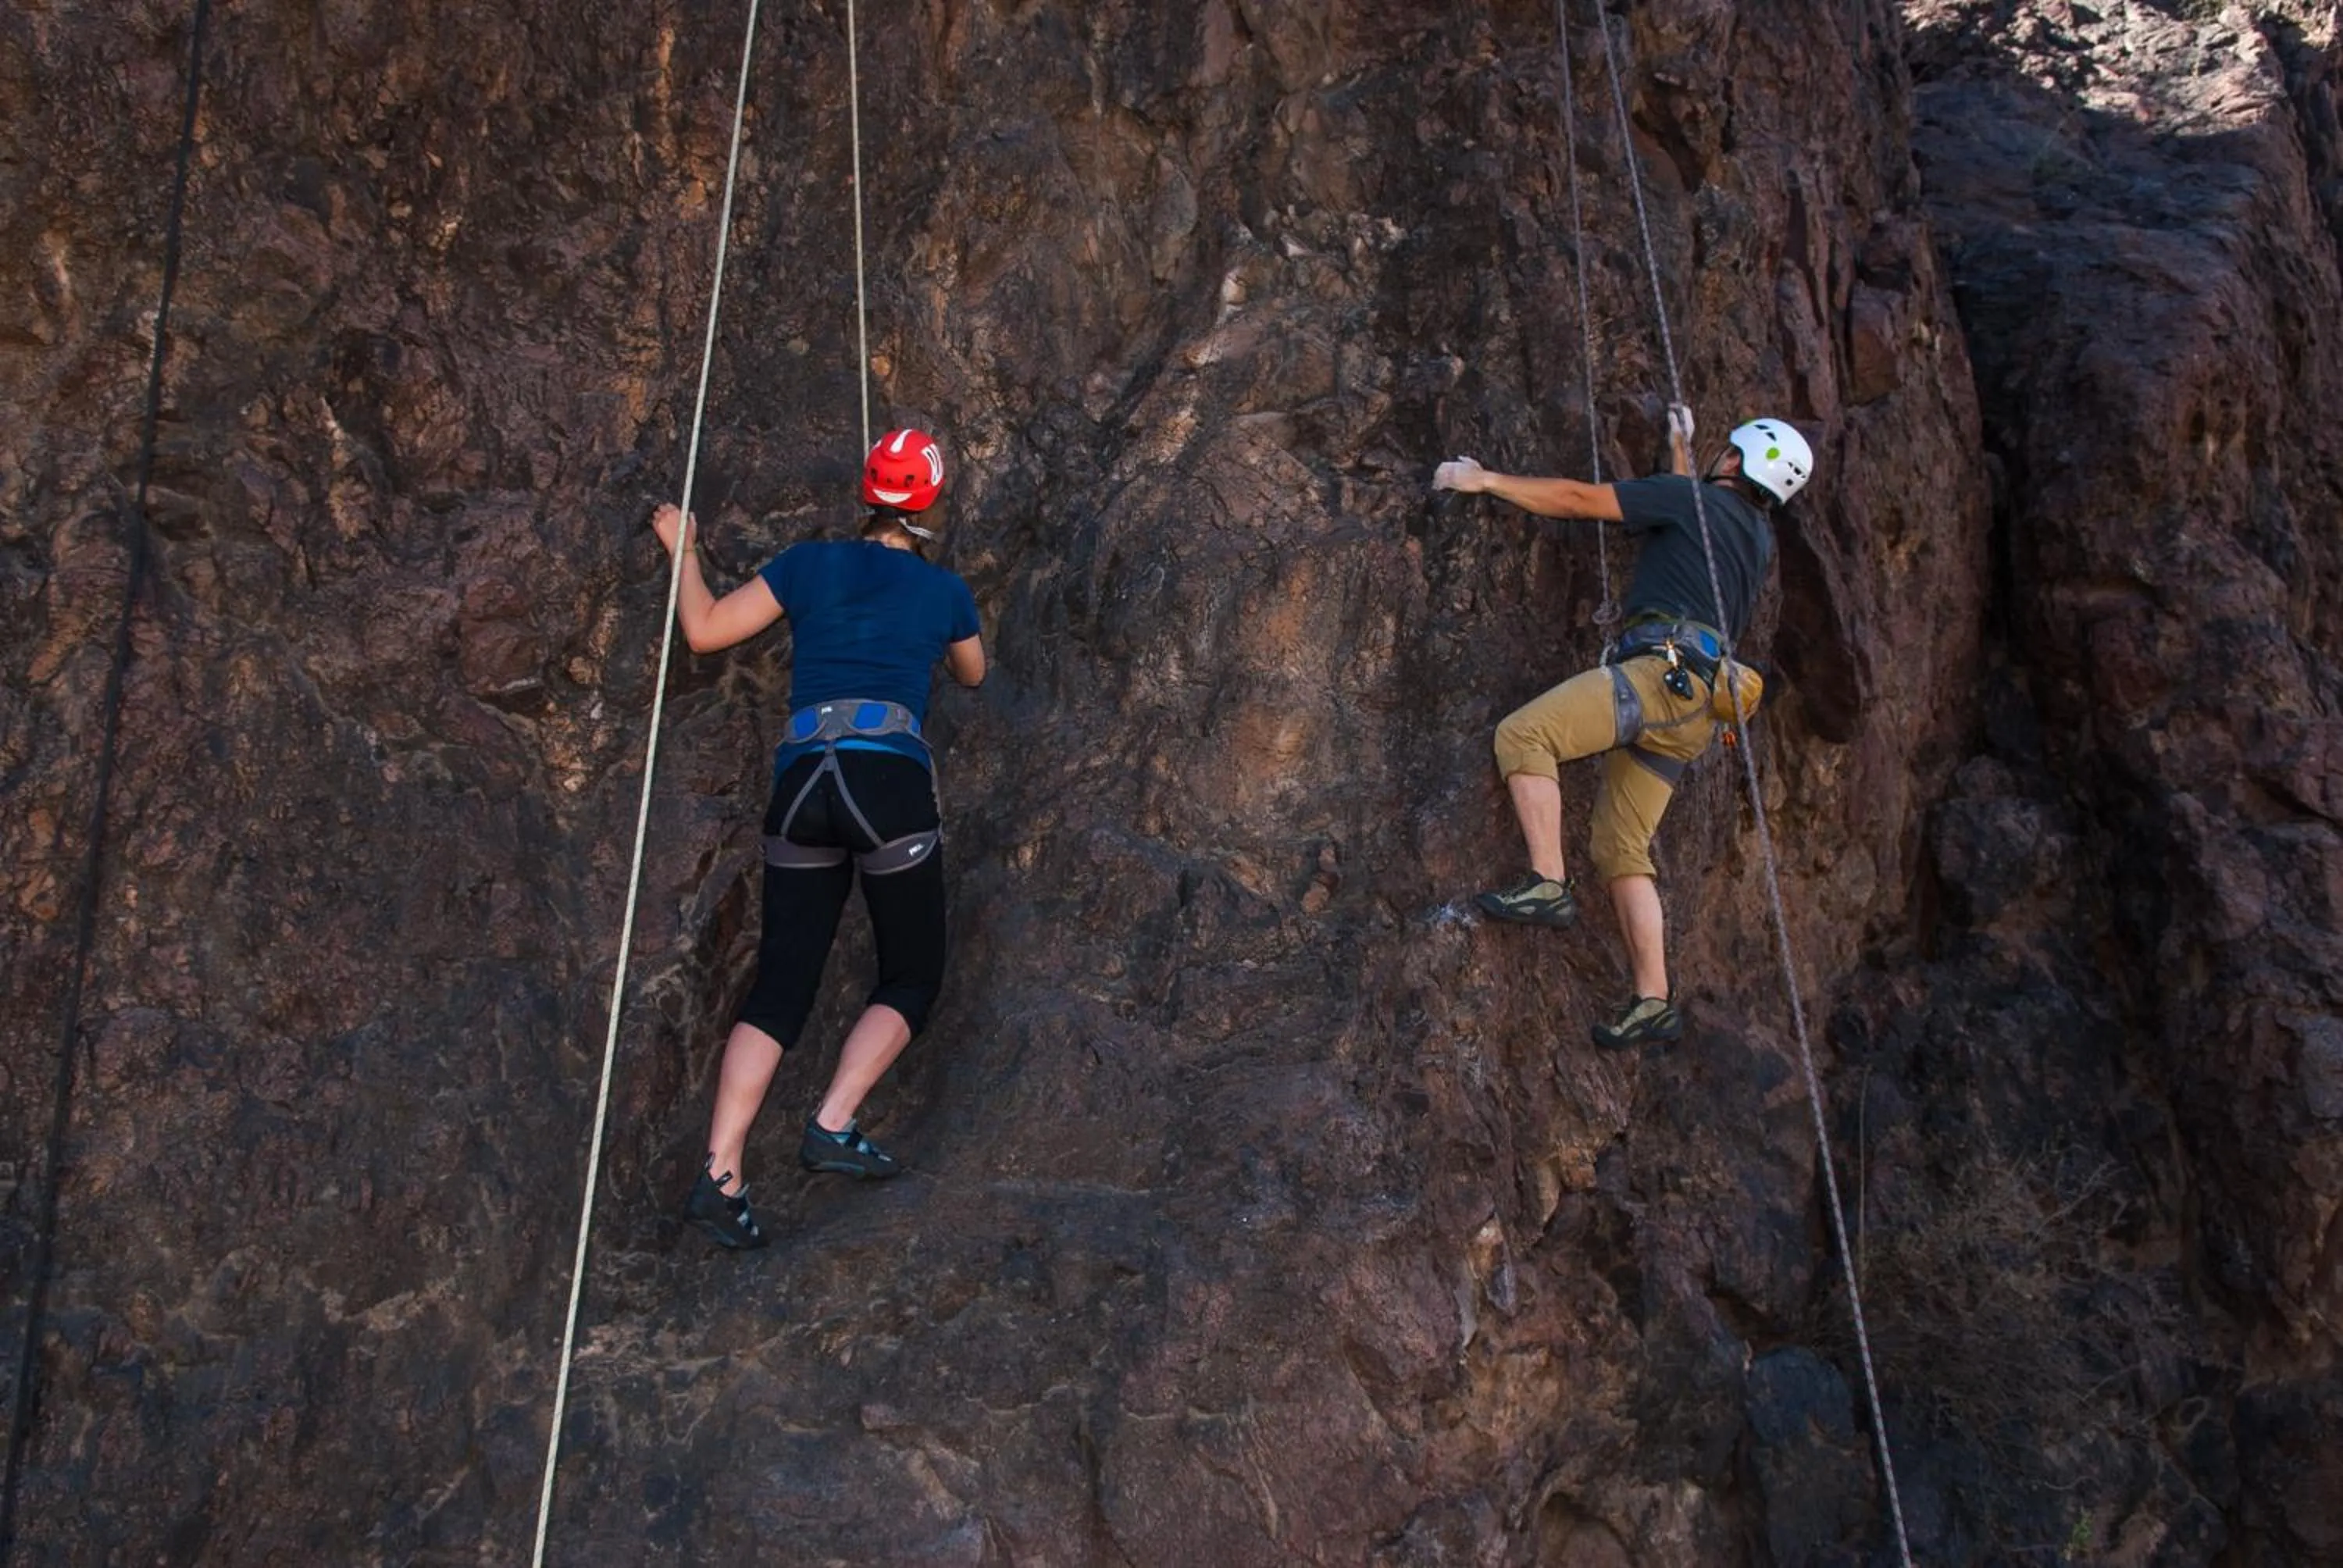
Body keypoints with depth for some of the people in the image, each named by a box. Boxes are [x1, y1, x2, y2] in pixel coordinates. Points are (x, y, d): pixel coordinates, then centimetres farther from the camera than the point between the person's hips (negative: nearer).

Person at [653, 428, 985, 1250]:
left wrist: (682, 547, 31)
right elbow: (972, 674, 34)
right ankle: (832, 1127, -4)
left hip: (801, 781, 3)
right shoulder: (944, 589, 14)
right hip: (892, 776, -2)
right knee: (911, 979, 13)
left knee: (778, 990, 5)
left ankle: (720, 1173, -6)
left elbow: (704, 630, 15)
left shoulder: (810, 563, 13)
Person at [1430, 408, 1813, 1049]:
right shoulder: (1757, 536, 27)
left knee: (1523, 733, -18)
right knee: (1620, 847, 7)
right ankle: (1654, 1001, 4)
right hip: (1690, 706, 9)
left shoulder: (1696, 498, 4)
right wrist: (1682, 451, 60)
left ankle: (1548, 884, -25)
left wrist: (1486, 480, 10)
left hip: (1664, 670, -9)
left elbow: (1577, 499, 3)